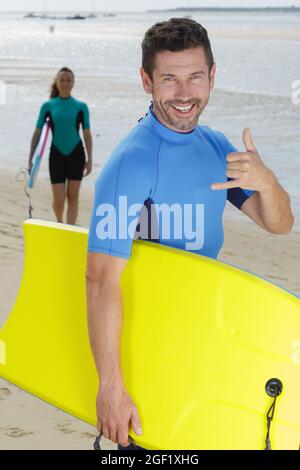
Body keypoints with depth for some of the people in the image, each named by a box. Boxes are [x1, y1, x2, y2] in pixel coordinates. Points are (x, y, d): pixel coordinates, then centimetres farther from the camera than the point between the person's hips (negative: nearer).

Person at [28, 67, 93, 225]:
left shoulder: (81, 107, 0)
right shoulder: (48, 106, -1)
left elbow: (87, 134, 3)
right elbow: (37, 133, 3)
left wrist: (89, 159, -2)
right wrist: (30, 159, 0)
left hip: (76, 154, 0)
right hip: (56, 155, 0)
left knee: (73, 195, 3)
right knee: (58, 199, -1)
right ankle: (59, 224, 29)